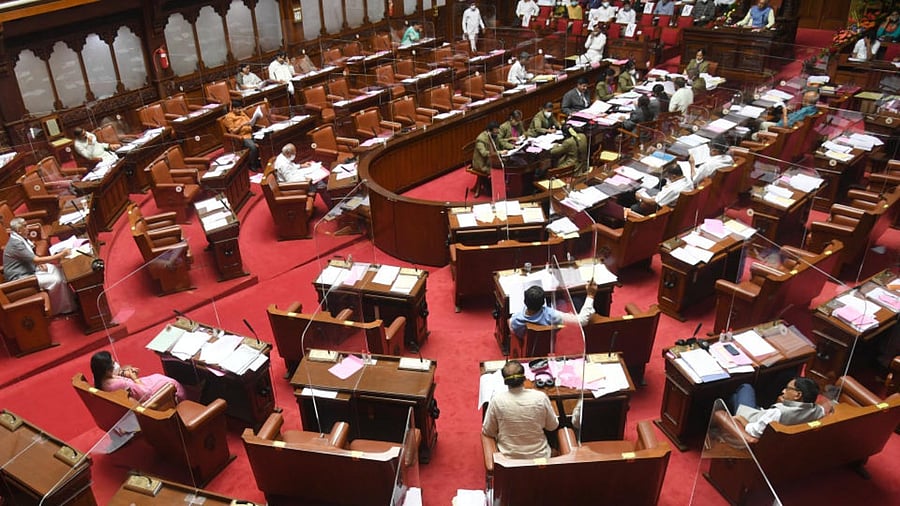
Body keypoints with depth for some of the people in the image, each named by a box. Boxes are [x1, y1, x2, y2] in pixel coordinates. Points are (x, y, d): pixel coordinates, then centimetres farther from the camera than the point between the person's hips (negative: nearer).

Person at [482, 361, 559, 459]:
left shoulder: (497, 400, -19)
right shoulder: (540, 397, -18)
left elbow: (487, 432, -7)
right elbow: (553, 426, -2)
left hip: (509, 458, 0)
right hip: (539, 457, 1)